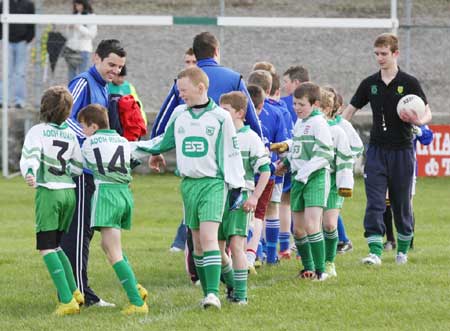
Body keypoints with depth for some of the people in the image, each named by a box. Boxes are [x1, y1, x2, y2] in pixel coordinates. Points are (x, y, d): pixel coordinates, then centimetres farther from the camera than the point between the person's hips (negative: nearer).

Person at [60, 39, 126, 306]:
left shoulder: (103, 88, 19)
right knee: (79, 231, -9)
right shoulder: (83, 83, -10)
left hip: (94, 171, 10)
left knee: (84, 231, 12)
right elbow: (65, 117, -20)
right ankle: (80, 292, -9)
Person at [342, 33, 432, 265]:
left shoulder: (409, 83, -3)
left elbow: (427, 113, -2)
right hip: (377, 150, 2)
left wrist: (418, 121, -26)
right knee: (374, 203, -9)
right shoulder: (370, 84, 6)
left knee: (401, 203, 7)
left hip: (402, 150, -2)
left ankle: (403, 249, 24)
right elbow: (350, 110, 12)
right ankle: (375, 251, -12)